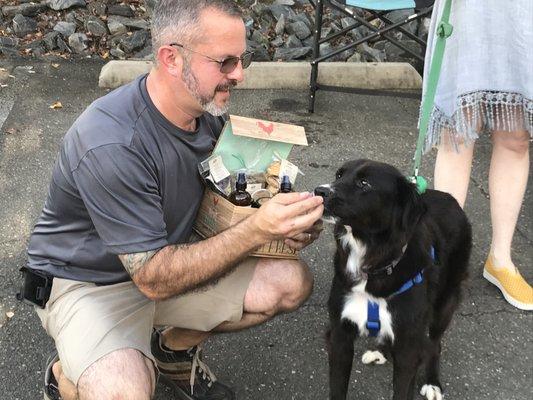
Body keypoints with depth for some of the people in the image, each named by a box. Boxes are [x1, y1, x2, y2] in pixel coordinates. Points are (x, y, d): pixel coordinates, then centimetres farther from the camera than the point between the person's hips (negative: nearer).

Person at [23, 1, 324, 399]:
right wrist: (257, 229, -37)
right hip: (89, 281, -7)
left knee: (292, 281, -7)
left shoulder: (208, 111, -8)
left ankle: (174, 348, 15)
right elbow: (154, 279, -30)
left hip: (170, 258, 7)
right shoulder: (110, 145, -33)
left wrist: (281, 223, -18)